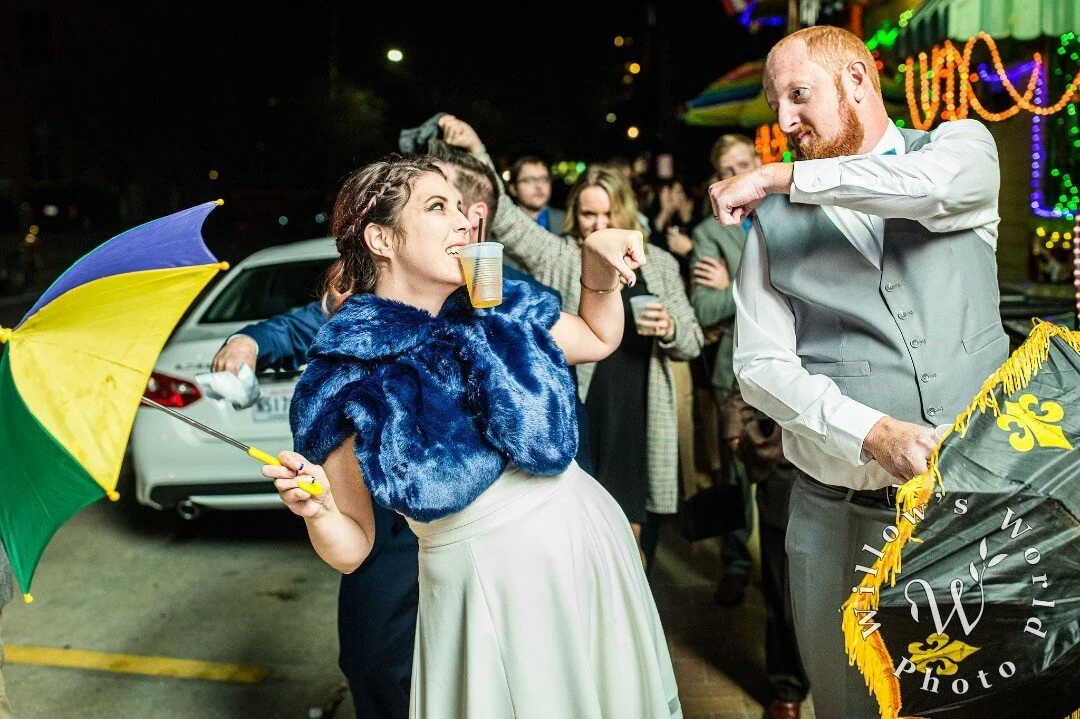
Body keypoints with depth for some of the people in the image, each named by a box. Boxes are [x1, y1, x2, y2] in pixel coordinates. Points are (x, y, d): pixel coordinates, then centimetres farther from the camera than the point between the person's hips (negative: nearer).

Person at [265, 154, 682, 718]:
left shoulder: (501, 308, -1)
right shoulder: (345, 375, -11)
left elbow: (599, 338, 18)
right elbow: (351, 550, -6)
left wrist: (598, 263, 0)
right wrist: (318, 510, -28)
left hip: (586, 539, 4)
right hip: (479, 583, -4)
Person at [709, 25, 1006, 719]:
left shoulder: (963, 145, 5)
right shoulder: (776, 220, 4)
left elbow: (935, 184, -21)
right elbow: (763, 365, -6)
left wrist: (782, 174, -13)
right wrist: (876, 433, -21)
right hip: (843, 513, 0)